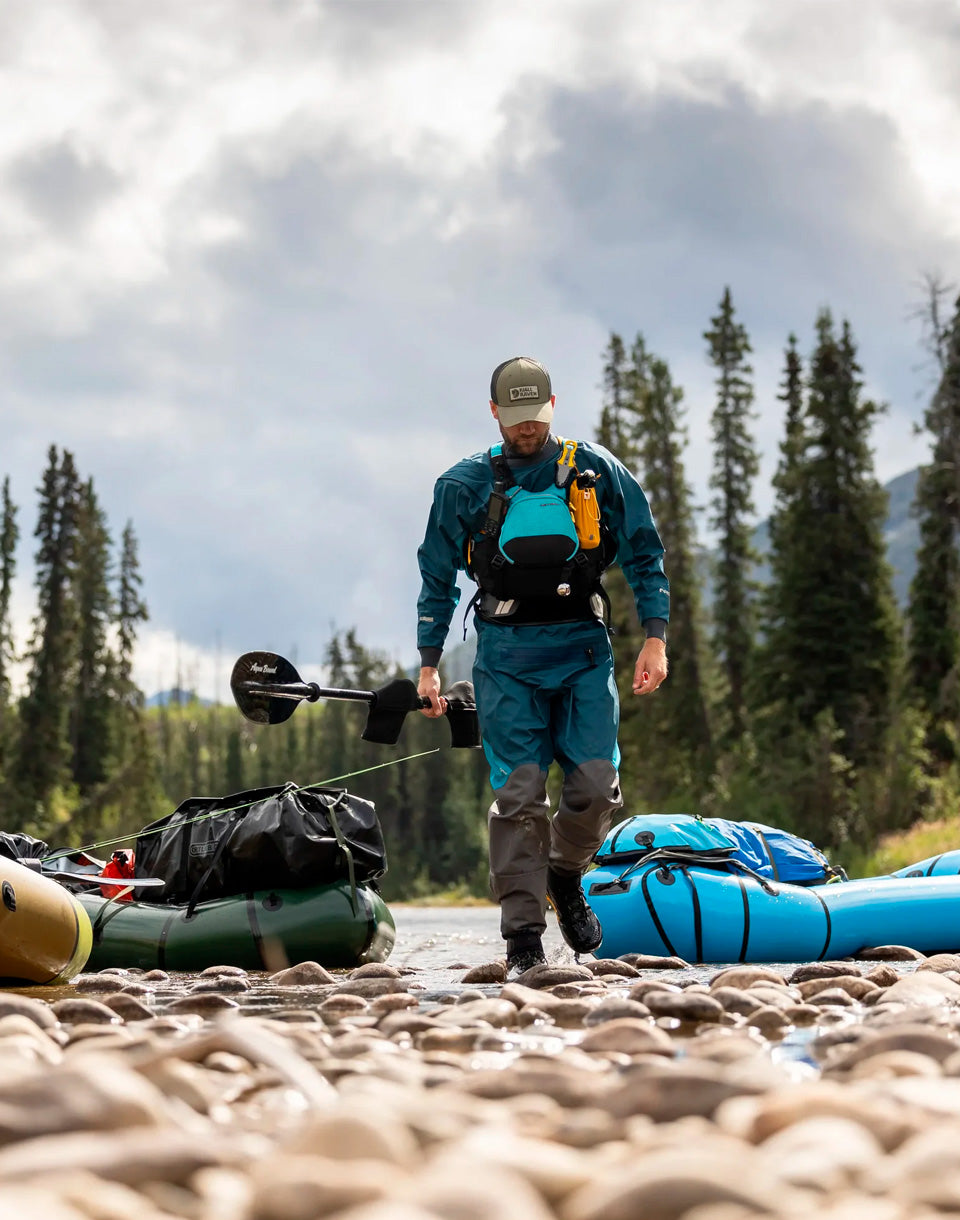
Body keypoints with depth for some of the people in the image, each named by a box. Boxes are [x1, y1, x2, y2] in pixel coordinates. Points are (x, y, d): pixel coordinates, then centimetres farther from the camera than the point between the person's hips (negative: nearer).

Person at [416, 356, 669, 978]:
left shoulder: (597, 472, 6)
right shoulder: (465, 485, 7)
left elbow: (644, 555, 9)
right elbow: (438, 579, 14)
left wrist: (655, 637, -1)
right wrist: (429, 664, 8)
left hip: (583, 649, 0)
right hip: (507, 656, 0)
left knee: (596, 785, -8)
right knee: (518, 793, -8)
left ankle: (565, 875, 23)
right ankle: (524, 938, -2)